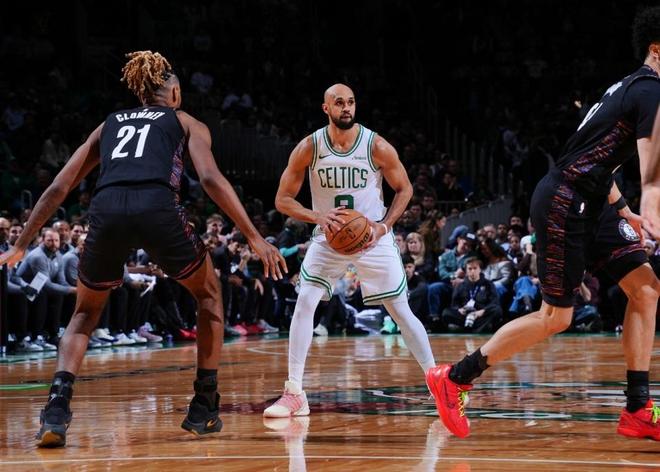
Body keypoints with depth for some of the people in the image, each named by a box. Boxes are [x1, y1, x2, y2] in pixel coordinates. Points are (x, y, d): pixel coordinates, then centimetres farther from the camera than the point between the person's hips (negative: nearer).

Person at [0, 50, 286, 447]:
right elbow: (211, 178, 6)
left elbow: (59, 187, 28)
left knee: (85, 314, 25)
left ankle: (57, 409, 1)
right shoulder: (185, 122, 25)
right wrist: (255, 238, 2)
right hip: (157, 208, -2)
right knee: (209, 294, 25)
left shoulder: (109, 124, 33)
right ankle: (204, 408, 21)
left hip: (107, 210, 2)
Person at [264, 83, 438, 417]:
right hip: (328, 238, 1)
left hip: (373, 237, 0)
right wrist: (317, 217, -24)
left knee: (400, 311, 1)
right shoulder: (309, 148, -12)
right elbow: (283, 199, -7)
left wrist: (384, 226, -14)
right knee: (304, 304, -15)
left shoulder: (377, 147, -14)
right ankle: (293, 394, -12)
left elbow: (404, 190, 0)